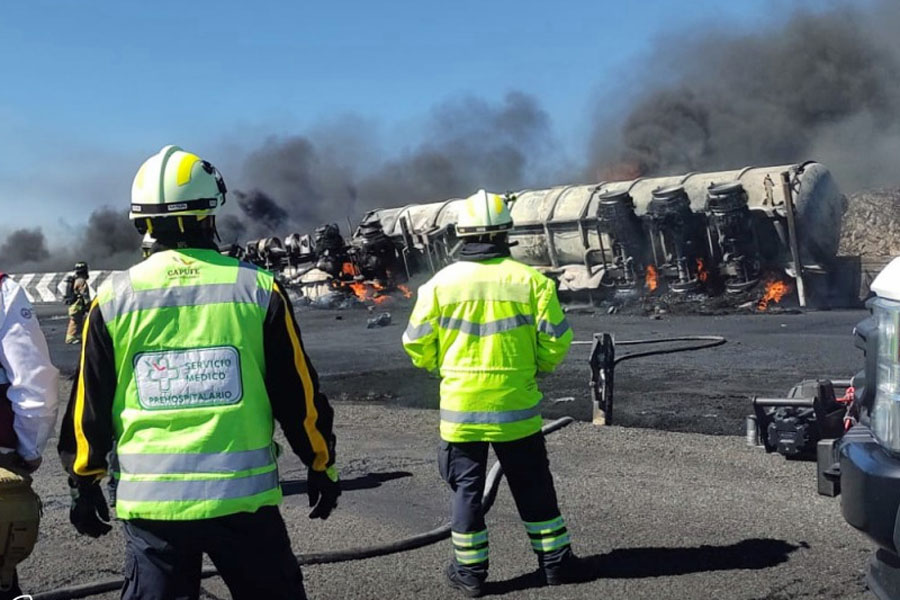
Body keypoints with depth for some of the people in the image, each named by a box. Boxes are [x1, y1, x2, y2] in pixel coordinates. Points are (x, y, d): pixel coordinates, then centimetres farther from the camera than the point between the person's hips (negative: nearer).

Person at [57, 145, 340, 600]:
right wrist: (321, 466, 12)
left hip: (149, 500, 2)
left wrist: (85, 484, 19)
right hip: (243, 497, -1)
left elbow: (90, 407, 6)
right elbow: (297, 396, -1)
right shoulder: (257, 289, -5)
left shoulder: (113, 298, 0)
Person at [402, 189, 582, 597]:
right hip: (516, 406, 1)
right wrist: (537, 366, 15)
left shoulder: (441, 282, -7)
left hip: (460, 407, 0)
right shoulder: (530, 279, -8)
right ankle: (555, 561, 25)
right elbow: (556, 341, -5)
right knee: (533, 487, 15)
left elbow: (417, 343, -1)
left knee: (466, 487, 12)